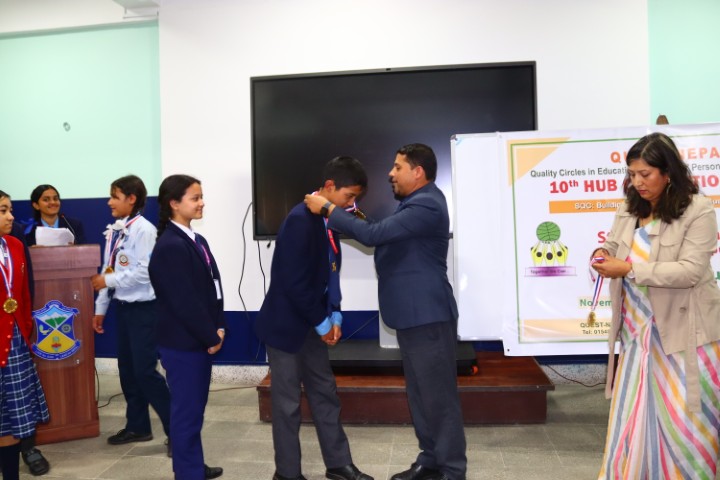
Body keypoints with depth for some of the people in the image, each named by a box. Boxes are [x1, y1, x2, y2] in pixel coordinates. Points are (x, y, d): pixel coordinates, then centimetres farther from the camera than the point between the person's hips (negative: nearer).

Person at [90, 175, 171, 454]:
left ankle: (176, 430, 6)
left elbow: (144, 273, -21)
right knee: (127, 369, 15)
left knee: (145, 371, -6)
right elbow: (107, 270, 13)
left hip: (143, 307, -8)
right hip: (122, 306, 8)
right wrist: (100, 308, 14)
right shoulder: (113, 231, 9)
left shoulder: (144, 230, -15)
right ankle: (137, 426, 30)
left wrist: (108, 281, -15)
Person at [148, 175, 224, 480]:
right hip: (183, 344, -9)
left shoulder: (197, 241, 10)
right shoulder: (170, 247, -19)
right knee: (186, 411, 4)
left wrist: (218, 328, 2)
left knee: (195, 408, 19)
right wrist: (211, 336, -12)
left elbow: (213, 287, 11)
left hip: (200, 341, 9)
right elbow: (184, 302, -21)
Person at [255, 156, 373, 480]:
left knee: (325, 394, 15)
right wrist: (322, 322, -15)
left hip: (312, 324, 9)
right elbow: (293, 282, -25)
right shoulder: (301, 220, -23)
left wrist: (334, 316, 3)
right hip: (287, 323, -8)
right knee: (288, 402, 5)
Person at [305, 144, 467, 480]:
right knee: (420, 393, 16)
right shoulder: (416, 202, 18)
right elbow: (383, 235, 18)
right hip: (413, 314, 11)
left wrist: (327, 210, -18)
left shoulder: (426, 206, -19)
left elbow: (373, 235, -26)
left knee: (439, 394, -1)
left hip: (428, 315, -11)